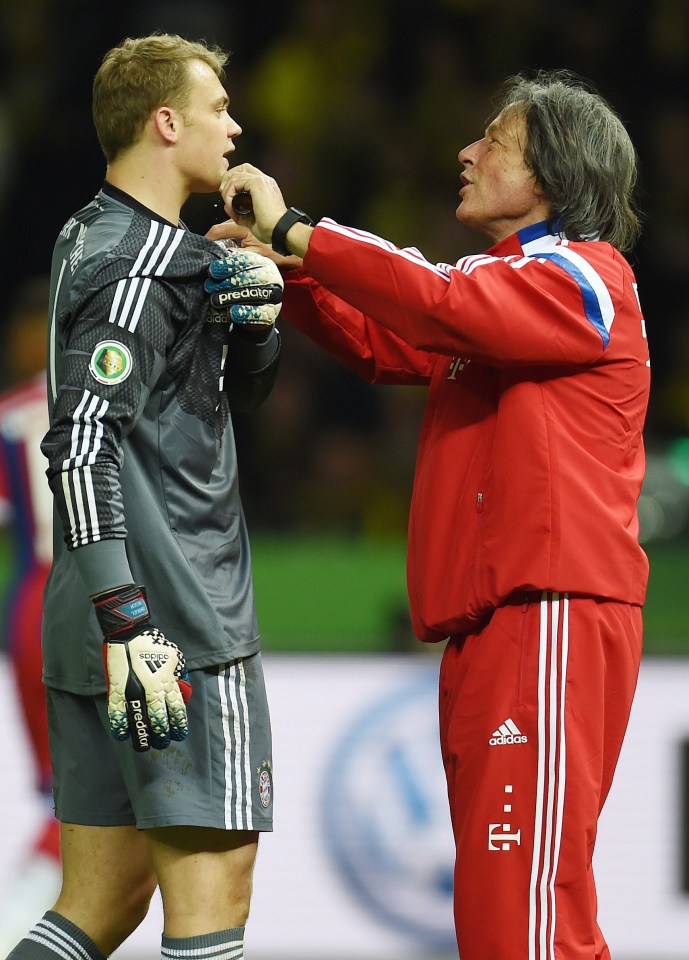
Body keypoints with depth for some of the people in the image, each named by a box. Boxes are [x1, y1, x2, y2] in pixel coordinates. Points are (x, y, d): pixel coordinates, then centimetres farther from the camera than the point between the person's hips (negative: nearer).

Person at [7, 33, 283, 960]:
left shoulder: (96, 240, 19)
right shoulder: (142, 264, -11)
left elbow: (239, 391, 26)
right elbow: (82, 442, -21)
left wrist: (256, 318, 3)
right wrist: (127, 621, -26)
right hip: (177, 623, -10)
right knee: (211, 885, -8)